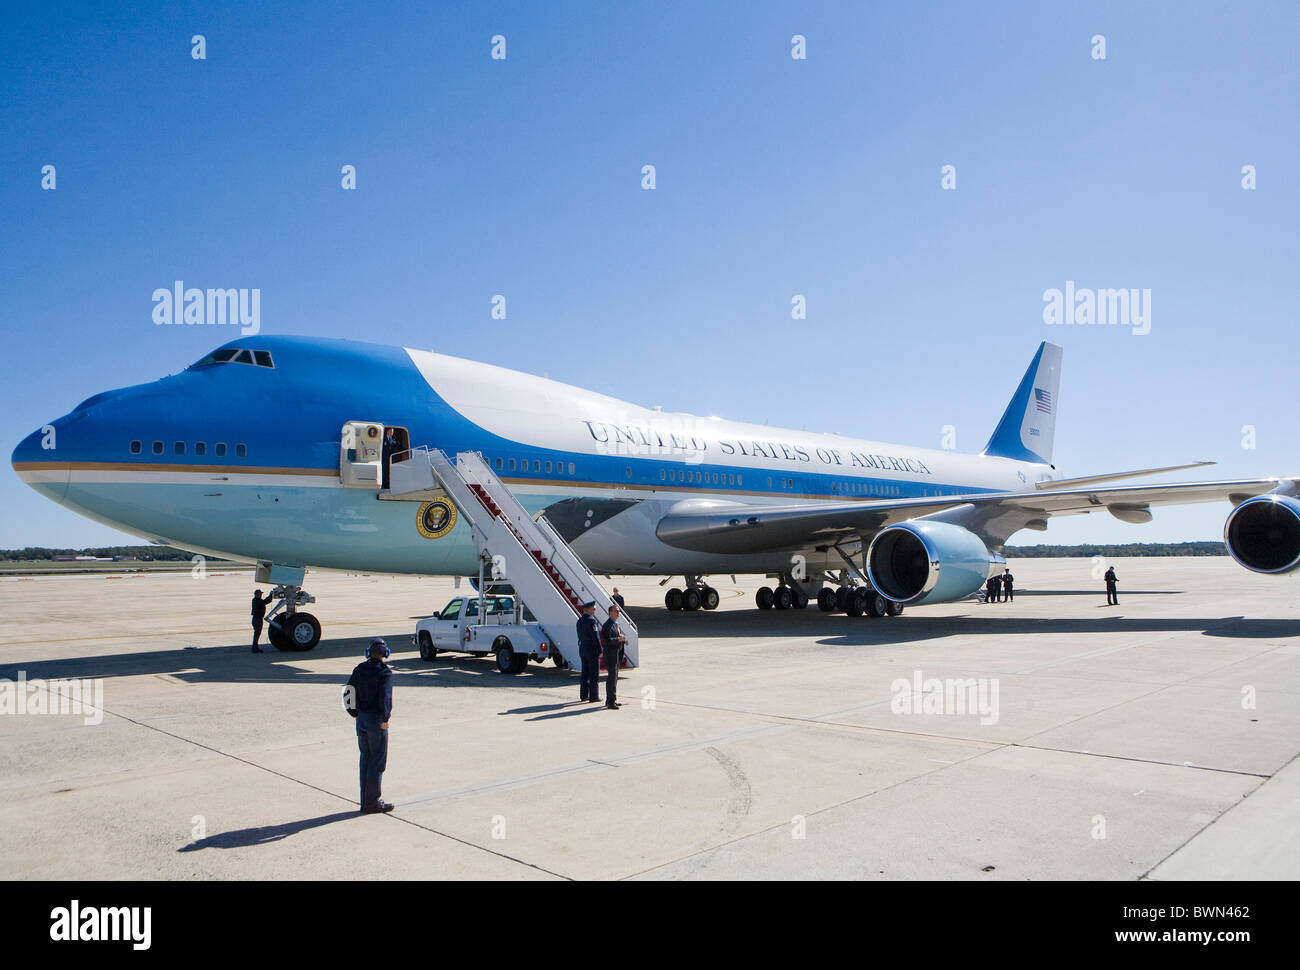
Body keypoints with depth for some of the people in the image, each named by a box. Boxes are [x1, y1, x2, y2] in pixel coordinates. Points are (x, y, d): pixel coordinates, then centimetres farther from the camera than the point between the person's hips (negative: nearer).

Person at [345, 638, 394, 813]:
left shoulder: (359, 669, 6)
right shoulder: (384, 672, -15)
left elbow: (347, 693, 8)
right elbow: (384, 697, -24)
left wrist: (356, 713, 14)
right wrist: (384, 719, -14)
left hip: (361, 719, 7)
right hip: (377, 720, -7)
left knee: (365, 759, 14)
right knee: (377, 762, 2)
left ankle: (365, 801, 20)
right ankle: (372, 802, 6)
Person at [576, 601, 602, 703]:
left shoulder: (580, 620, 9)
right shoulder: (591, 620, -17)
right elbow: (596, 637, -18)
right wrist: (600, 651, -12)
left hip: (583, 650, 8)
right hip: (593, 650, -8)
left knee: (585, 673, 14)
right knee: (594, 674, -2)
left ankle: (584, 695, 18)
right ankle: (593, 696, 1)